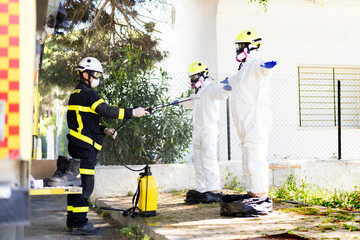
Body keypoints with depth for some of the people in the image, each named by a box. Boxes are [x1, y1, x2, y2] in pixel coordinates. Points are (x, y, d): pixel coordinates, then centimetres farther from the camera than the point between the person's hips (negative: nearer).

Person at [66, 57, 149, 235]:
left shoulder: (77, 93, 20)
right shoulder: (86, 92, -12)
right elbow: (105, 110, -20)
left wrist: (104, 130, 11)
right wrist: (132, 113, -19)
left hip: (77, 145, 11)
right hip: (84, 145, -11)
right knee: (85, 183, -10)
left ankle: (72, 221, 19)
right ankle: (80, 224, -9)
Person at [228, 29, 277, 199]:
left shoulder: (256, 64, -12)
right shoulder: (245, 67, 19)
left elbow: (263, 70, -38)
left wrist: (266, 67, -62)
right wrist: (228, 81, 63)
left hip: (256, 120, -11)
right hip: (245, 121, 11)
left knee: (255, 156, -12)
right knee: (248, 156, 14)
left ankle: (260, 193, -10)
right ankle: (251, 191, 22)